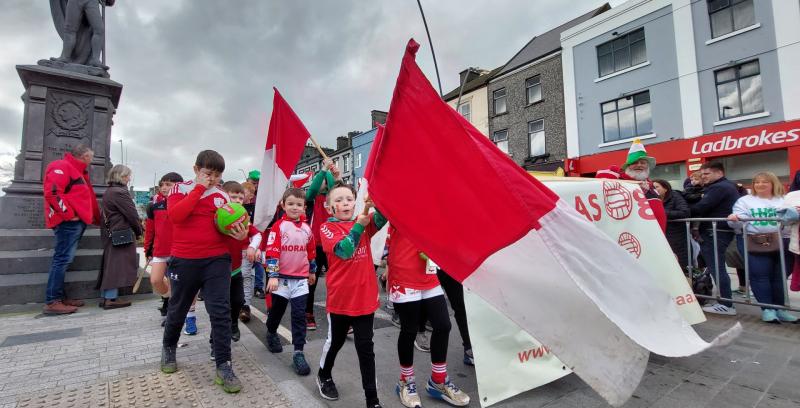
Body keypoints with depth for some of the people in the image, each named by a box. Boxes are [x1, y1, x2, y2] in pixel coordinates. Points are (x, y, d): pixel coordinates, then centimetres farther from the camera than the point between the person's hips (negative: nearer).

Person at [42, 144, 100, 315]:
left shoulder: (77, 171, 23)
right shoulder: (62, 166, -8)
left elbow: (87, 197, 25)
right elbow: (52, 192, -21)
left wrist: (96, 217, 21)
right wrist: (69, 214, -19)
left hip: (75, 222, 10)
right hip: (68, 222, -10)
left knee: (64, 259, 11)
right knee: (62, 259, -10)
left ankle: (60, 297, 17)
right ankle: (52, 302, -7)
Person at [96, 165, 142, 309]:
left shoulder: (108, 192, 15)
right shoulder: (120, 192, -14)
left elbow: (106, 215, 17)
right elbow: (132, 214, -14)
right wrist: (139, 231, 0)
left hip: (111, 234, 9)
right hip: (122, 234, -9)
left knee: (110, 265, 13)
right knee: (118, 265, -5)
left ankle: (106, 297, 18)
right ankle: (111, 299, -2)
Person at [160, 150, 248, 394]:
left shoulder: (223, 196, 5)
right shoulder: (180, 189, 0)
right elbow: (174, 216, -18)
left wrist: (239, 234, -13)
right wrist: (199, 188, -16)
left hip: (217, 260, 1)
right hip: (184, 261, 0)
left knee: (221, 311, -5)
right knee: (177, 310, 19)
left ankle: (224, 367, 4)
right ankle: (169, 348, 47)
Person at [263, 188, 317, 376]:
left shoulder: (307, 228, 4)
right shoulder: (278, 226, -9)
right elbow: (272, 252, -14)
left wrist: (312, 271, 23)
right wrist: (273, 276, -18)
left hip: (301, 278, 2)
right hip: (282, 277, -2)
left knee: (299, 315, -2)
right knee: (277, 310, 17)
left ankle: (298, 353, 5)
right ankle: (271, 333, 47)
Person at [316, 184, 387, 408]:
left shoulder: (363, 222, 4)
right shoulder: (327, 228, -5)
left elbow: (382, 219, -17)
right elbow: (343, 251, -22)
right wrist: (359, 226, -31)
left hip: (365, 297, 2)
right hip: (340, 298, -2)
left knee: (365, 348, 9)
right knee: (335, 341, 19)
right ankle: (324, 376, 48)